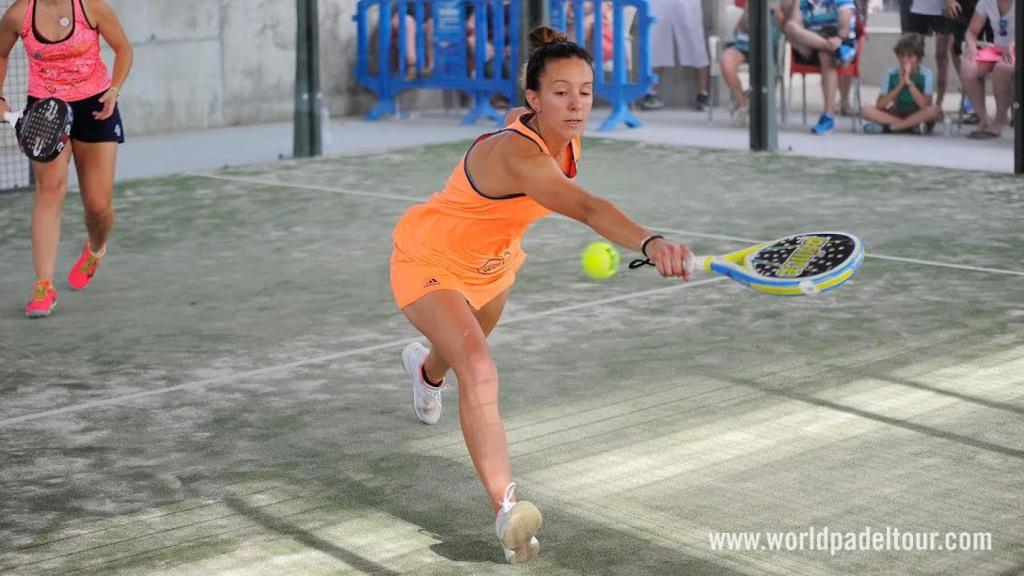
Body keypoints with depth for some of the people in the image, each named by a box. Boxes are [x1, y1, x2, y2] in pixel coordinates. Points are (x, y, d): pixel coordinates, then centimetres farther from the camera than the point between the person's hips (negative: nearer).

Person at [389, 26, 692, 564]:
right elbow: (588, 208, -62)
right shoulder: (518, 154, -43)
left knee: (473, 338, 36)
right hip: (429, 261, -9)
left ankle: (426, 365, 73)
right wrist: (650, 243, -77)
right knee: (479, 369, -30)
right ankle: (507, 511, -33)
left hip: (490, 260, 9)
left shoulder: (560, 136, -17)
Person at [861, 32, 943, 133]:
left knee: (935, 110, -35)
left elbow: (925, 105, -27)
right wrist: (900, 84, -25)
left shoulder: (925, 75, -15)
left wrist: (909, 82, -30)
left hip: (918, 115, -2)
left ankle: (888, 127, -27)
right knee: (867, 111, -23)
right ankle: (912, 125, -25)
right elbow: (879, 105, -17)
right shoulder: (891, 74, -10)